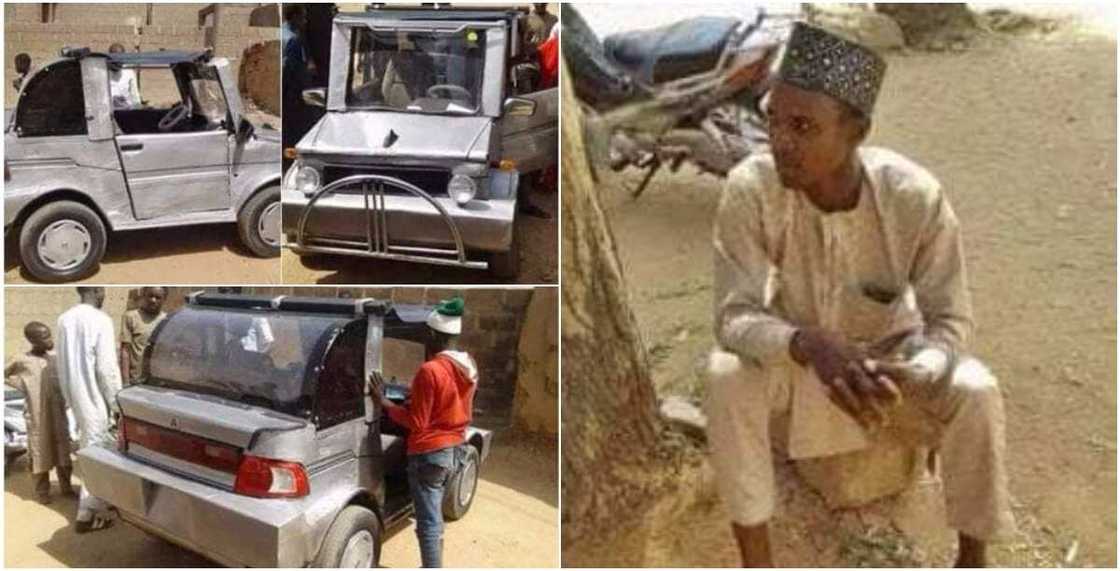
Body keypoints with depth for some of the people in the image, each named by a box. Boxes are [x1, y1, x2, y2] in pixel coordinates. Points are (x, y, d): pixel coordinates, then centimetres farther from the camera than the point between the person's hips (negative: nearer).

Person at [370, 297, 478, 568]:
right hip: (455, 449, 9)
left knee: (428, 524, -1)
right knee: (434, 518, 24)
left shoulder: (430, 370, -22)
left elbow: (416, 422, -18)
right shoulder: (468, 366, 4)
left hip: (430, 454, -9)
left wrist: (382, 400, -10)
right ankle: (434, 565, 35)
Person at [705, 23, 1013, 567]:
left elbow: (951, 321, -20)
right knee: (725, 378, -29)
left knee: (976, 391, -25)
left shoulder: (917, 195, -27)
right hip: (793, 350, 0)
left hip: (893, 348, 1)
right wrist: (809, 345, -47)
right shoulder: (749, 187, -28)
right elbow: (734, 316, -26)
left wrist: (903, 377, -42)